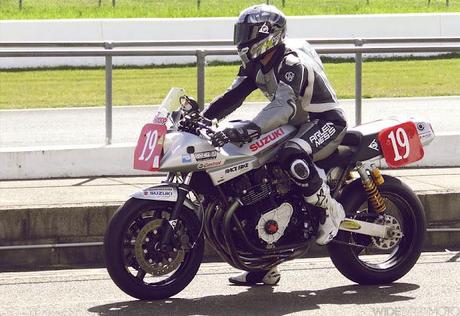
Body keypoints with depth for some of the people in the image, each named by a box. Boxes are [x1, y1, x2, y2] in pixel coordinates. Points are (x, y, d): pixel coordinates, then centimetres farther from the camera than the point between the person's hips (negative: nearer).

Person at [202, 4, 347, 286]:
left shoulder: (292, 64, -24)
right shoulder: (256, 65, 5)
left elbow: (283, 107, -39)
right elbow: (233, 96, 4)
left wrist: (246, 130, -50)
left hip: (326, 122, -10)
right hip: (297, 126, 10)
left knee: (292, 156, -41)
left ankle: (331, 209, -19)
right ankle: (266, 267, 10)